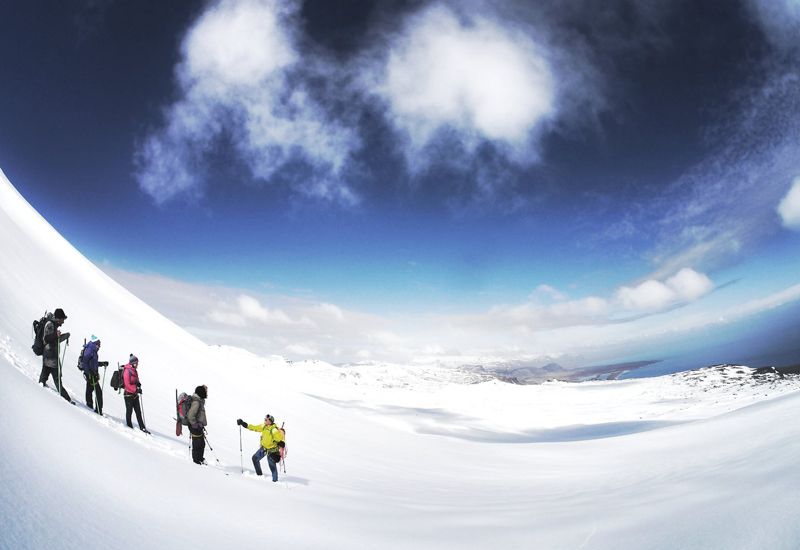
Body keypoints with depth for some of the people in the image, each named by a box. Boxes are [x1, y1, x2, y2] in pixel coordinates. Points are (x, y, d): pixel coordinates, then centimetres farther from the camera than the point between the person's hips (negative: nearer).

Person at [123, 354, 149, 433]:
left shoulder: (135, 371, 12)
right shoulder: (127, 371, -14)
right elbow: (127, 384, -19)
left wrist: (138, 384, 0)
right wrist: (136, 389, -22)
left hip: (135, 394, 8)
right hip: (129, 394, -8)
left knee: (138, 412, 7)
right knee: (129, 411, 2)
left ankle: (142, 427, 8)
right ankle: (129, 427, 11)